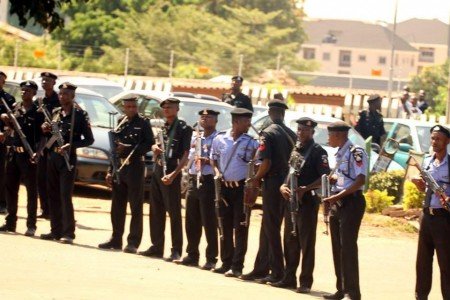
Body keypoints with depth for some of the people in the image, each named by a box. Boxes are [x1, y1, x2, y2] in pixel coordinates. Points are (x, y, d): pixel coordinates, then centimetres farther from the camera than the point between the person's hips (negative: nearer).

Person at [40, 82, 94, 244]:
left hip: (68, 159, -6)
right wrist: (45, 130, 0)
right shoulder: (55, 113, 13)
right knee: (53, 196, 7)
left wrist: (71, 145, -19)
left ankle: (68, 233, -10)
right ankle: (56, 230, 12)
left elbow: (89, 139, -6)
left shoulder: (79, 115, -4)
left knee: (65, 196, -11)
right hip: (52, 157, 6)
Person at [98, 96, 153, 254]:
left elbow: (149, 144, -10)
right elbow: (114, 146, 17)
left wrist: (128, 149, -17)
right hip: (119, 168, 6)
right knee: (117, 206, 9)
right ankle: (116, 239, 17)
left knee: (136, 207, -2)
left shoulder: (143, 123, -3)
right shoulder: (120, 123, 14)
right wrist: (110, 171, 14)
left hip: (135, 168, -6)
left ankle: (133, 242, -1)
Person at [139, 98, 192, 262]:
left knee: (174, 212, -6)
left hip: (171, 172, -8)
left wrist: (173, 174, -23)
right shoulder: (163, 127, 15)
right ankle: (157, 246, 18)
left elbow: (185, 155, -13)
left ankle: (176, 251, -5)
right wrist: (155, 147, 2)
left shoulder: (184, 129, -8)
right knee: (156, 211, 11)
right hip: (158, 170, 8)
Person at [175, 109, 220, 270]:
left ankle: (211, 259, -1)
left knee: (209, 223, -5)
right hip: (193, 180, 7)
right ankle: (192, 255, 18)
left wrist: (208, 161, -25)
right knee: (191, 222, 10)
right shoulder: (195, 139, 17)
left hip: (209, 182, -7)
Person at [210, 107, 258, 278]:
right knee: (225, 226, 10)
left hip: (242, 187, -3)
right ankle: (226, 263, 19)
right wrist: (217, 171, -3)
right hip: (224, 186, 3)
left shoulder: (251, 143, -4)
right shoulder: (219, 139, 2)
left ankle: (237, 266, -2)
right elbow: (214, 159, 13)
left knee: (240, 227, -4)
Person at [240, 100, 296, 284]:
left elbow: (266, 162, -19)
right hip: (287, 184, 7)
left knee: (271, 229, -2)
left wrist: (257, 178, -3)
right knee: (268, 228, 14)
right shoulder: (292, 135, 8)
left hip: (272, 184, -7)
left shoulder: (267, 134, -11)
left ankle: (278, 272, -3)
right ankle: (261, 269, 19)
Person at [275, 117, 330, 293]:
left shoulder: (318, 152, -7)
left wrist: (305, 189, -21)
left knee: (307, 242, -4)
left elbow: (324, 178, -13)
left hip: (308, 200, -7)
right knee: (290, 241, 11)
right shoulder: (294, 150, 14)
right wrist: (283, 186, -1)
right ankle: (289, 278, 19)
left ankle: (305, 282, -1)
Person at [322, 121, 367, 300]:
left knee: (348, 247, -11)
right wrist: (331, 178, 5)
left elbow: (360, 180, -20)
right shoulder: (339, 154, 16)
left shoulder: (355, 153, -13)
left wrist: (338, 196, -24)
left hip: (351, 202, -10)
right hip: (336, 203, 10)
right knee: (337, 247, 10)